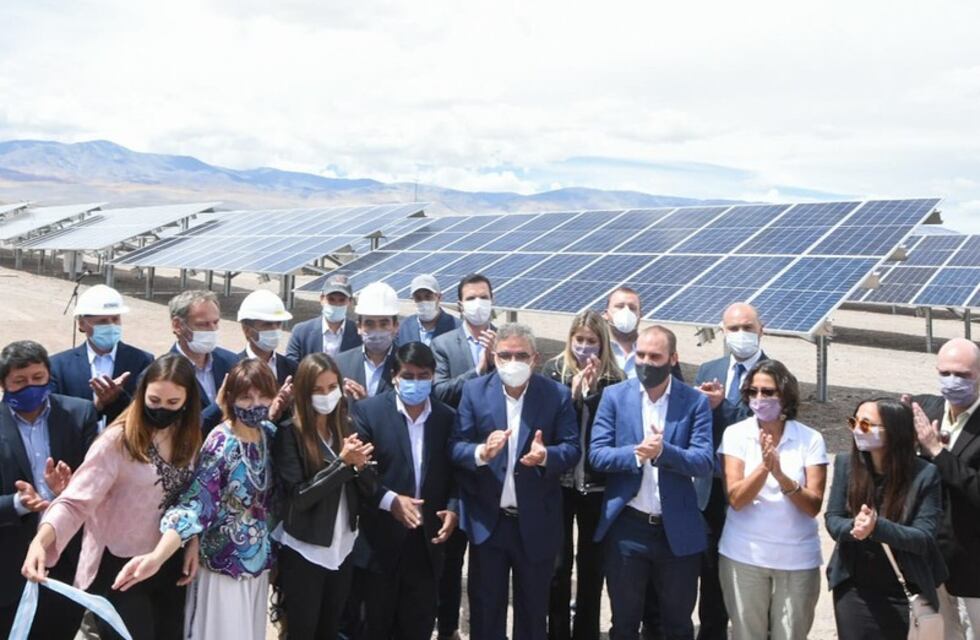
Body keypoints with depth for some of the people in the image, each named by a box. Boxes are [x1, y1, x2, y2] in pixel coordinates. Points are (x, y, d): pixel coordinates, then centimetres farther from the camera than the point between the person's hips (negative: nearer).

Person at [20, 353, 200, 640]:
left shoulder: (189, 439, 0)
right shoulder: (117, 440, -19)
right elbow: (76, 501, -22)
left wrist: (194, 541, -3)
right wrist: (41, 540, -37)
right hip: (121, 567, -6)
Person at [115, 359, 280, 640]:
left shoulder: (270, 434, -2)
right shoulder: (220, 445, -21)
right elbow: (195, 503, -29)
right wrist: (157, 557, -41)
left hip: (258, 560, 6)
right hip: (224, 563, -6)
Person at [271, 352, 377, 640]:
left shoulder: (346, 428, 2)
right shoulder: (289, 434, -13)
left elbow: (369, 489, 2)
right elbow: (298, 497, -19)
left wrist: (360, 465, -18)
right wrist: (342, 462, -24)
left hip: (343, 548, 5)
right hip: (303, 551, -5)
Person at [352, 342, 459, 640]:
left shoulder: (448, 417, 4)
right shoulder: (368, 411, -6)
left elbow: (454, 473, 9)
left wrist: (453, 509, -7)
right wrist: (390, 500, -21)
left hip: (427, 540, 3)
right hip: (382, 539, -3)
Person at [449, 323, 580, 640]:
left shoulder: (557, 394, -3)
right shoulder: (474, 390, -2)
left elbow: (573, 448, -6)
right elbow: (456, 447, -7)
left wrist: (547, 455, -26)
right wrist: (482, 452, -28)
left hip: (537, 522, 0)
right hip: (487, 519, 0)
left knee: (533, 609, 15)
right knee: (485, 607, 12)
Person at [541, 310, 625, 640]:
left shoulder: (614, 379, 1)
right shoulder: (553, 371, 1)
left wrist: (593, 391, -18)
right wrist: (572, 393, -16)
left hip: (597, 482, 1)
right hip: (559, 480, 0)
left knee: (592, 563, 10)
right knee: (558, 563, 5)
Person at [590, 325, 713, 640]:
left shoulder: (695, 401, -3)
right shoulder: (614, 396, -1)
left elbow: (704, 461, -11)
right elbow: (596, 454, -7)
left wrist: (663, 451, -28)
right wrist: (636, 454, -25)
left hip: (678, 531, 0)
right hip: (626, 528, 1)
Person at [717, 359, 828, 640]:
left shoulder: (810, 439, -3)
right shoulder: (736, 434, -4)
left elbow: (813, 506, -9)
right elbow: (736, 499, -12)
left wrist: (781, 475, -26)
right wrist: (764, 467, -26)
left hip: (797, 558, 0)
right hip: (744, 555, 0)